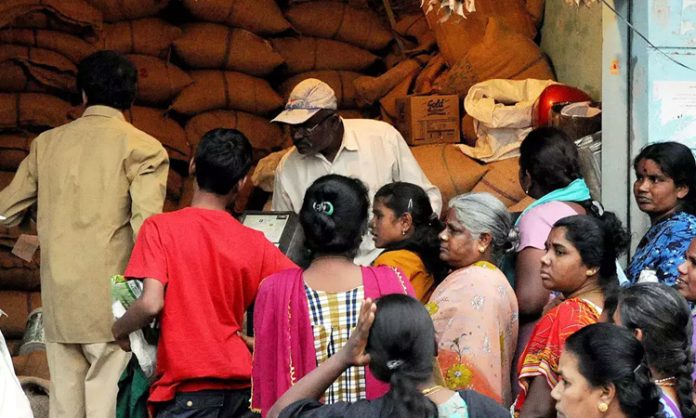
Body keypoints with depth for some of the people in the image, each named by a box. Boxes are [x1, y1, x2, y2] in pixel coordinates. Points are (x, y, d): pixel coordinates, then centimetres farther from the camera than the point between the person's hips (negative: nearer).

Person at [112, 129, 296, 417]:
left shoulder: (160, 228, -6)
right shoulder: (255, 243, 5)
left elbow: (151, 303, -16)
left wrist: (119, 329, 5)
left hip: (188, 391, -4)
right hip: (240, 386, 4)